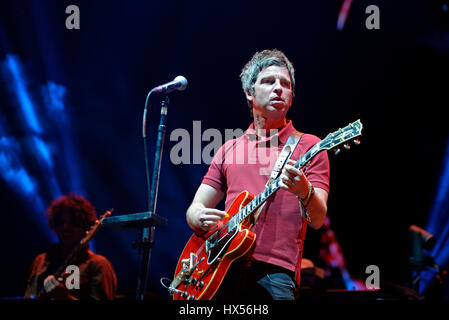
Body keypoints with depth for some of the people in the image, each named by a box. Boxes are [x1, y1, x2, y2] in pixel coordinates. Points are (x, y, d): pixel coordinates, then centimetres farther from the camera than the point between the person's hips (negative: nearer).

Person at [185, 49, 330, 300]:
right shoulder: (229, 150, 20)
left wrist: (304, 192, -24)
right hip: (221, 271, 3)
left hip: (273, 273, -3)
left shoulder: (307, 146, 7)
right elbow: (195, 208, 19)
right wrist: (201, 218, -5)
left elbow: (317, 220, -2)